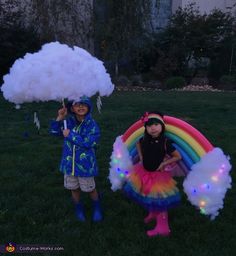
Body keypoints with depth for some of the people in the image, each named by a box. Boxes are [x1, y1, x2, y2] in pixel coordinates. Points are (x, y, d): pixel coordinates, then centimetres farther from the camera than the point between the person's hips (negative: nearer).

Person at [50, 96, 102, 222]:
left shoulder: (91, 124, -16)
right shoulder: (69, 122, -2)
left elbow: (88, 142, -26)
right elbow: (54, 131, 5)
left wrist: (70, 135, -22)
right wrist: (59, 118, -10)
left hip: (85, 163, -4)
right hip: (69, 162, 4)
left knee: (90, 189, 13)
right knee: (74, 188, 20)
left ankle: (97, 208, 41)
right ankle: (79, 208, 45)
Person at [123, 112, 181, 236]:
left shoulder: (165, 142, -23)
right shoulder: (145, 140, -12)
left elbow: (178, 156, -12)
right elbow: (137, 143, 13)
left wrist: (164, 163, -18)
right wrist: (141, 157, 2)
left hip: (159, 174, -4)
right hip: (144, 172, 5)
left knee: (160, 202, 7)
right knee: (147, 198, 22)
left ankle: (162, 228, 25)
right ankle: (152, 213, 52)